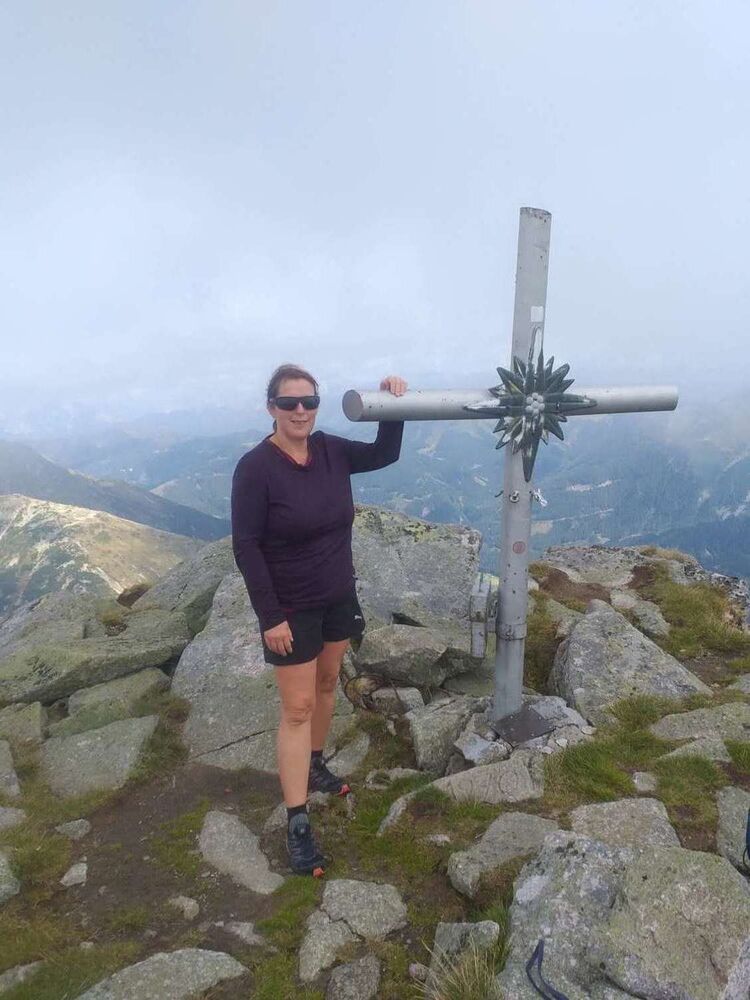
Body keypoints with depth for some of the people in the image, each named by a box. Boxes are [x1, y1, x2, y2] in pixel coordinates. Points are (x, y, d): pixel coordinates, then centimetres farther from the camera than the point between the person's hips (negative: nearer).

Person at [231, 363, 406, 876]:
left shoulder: (330, 450, -5)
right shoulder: (255, 467, -20)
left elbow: (384, 454, 10)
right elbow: (246, 547, -18)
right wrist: (269, 616, -19)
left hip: (340, 596, 6)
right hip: (291, 608, -6)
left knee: (327, 684, 21)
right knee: (298, 709, 2)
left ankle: (315, 766, 45)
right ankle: (298, 824, 15)